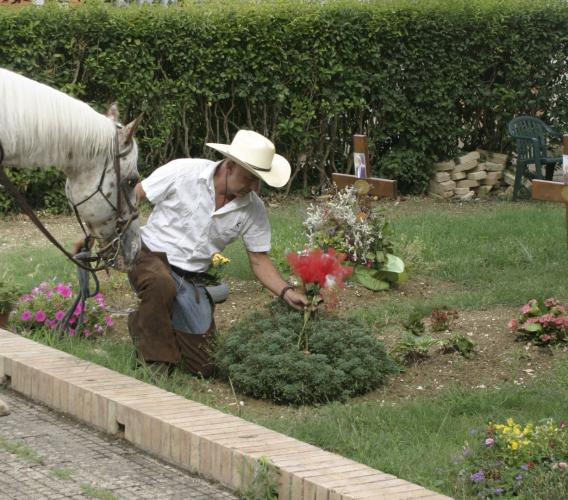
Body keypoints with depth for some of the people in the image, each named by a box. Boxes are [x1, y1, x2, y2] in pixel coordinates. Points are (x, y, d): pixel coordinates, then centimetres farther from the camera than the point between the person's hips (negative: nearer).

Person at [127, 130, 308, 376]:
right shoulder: (182, 172, -17)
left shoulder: (253, 209, -6)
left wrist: (286, 292, -14)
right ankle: (155, 363, -18)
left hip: (192, 279, 5)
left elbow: (259, 260, 1)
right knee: (162, 284, -42)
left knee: (203, 366, 0)